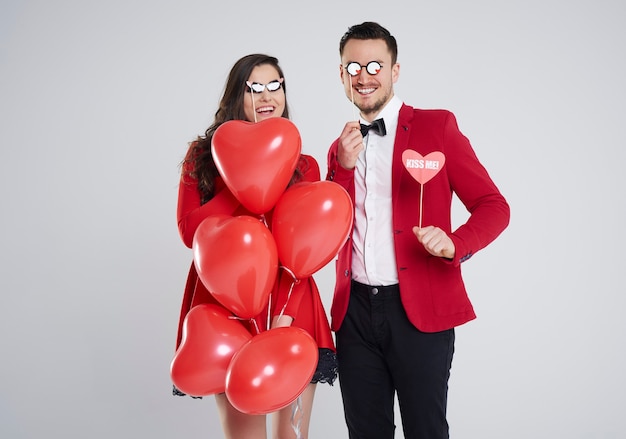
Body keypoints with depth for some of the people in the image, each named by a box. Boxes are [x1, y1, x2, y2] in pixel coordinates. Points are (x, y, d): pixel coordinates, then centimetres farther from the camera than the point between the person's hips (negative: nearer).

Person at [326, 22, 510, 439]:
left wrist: (454, 243, -23)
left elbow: (494, 206, -3)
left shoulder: (436, 126, 0)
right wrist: (344, 166, -6)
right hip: (355, 311, 4)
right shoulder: (341, 147, 13)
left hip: (419, 309, -4)